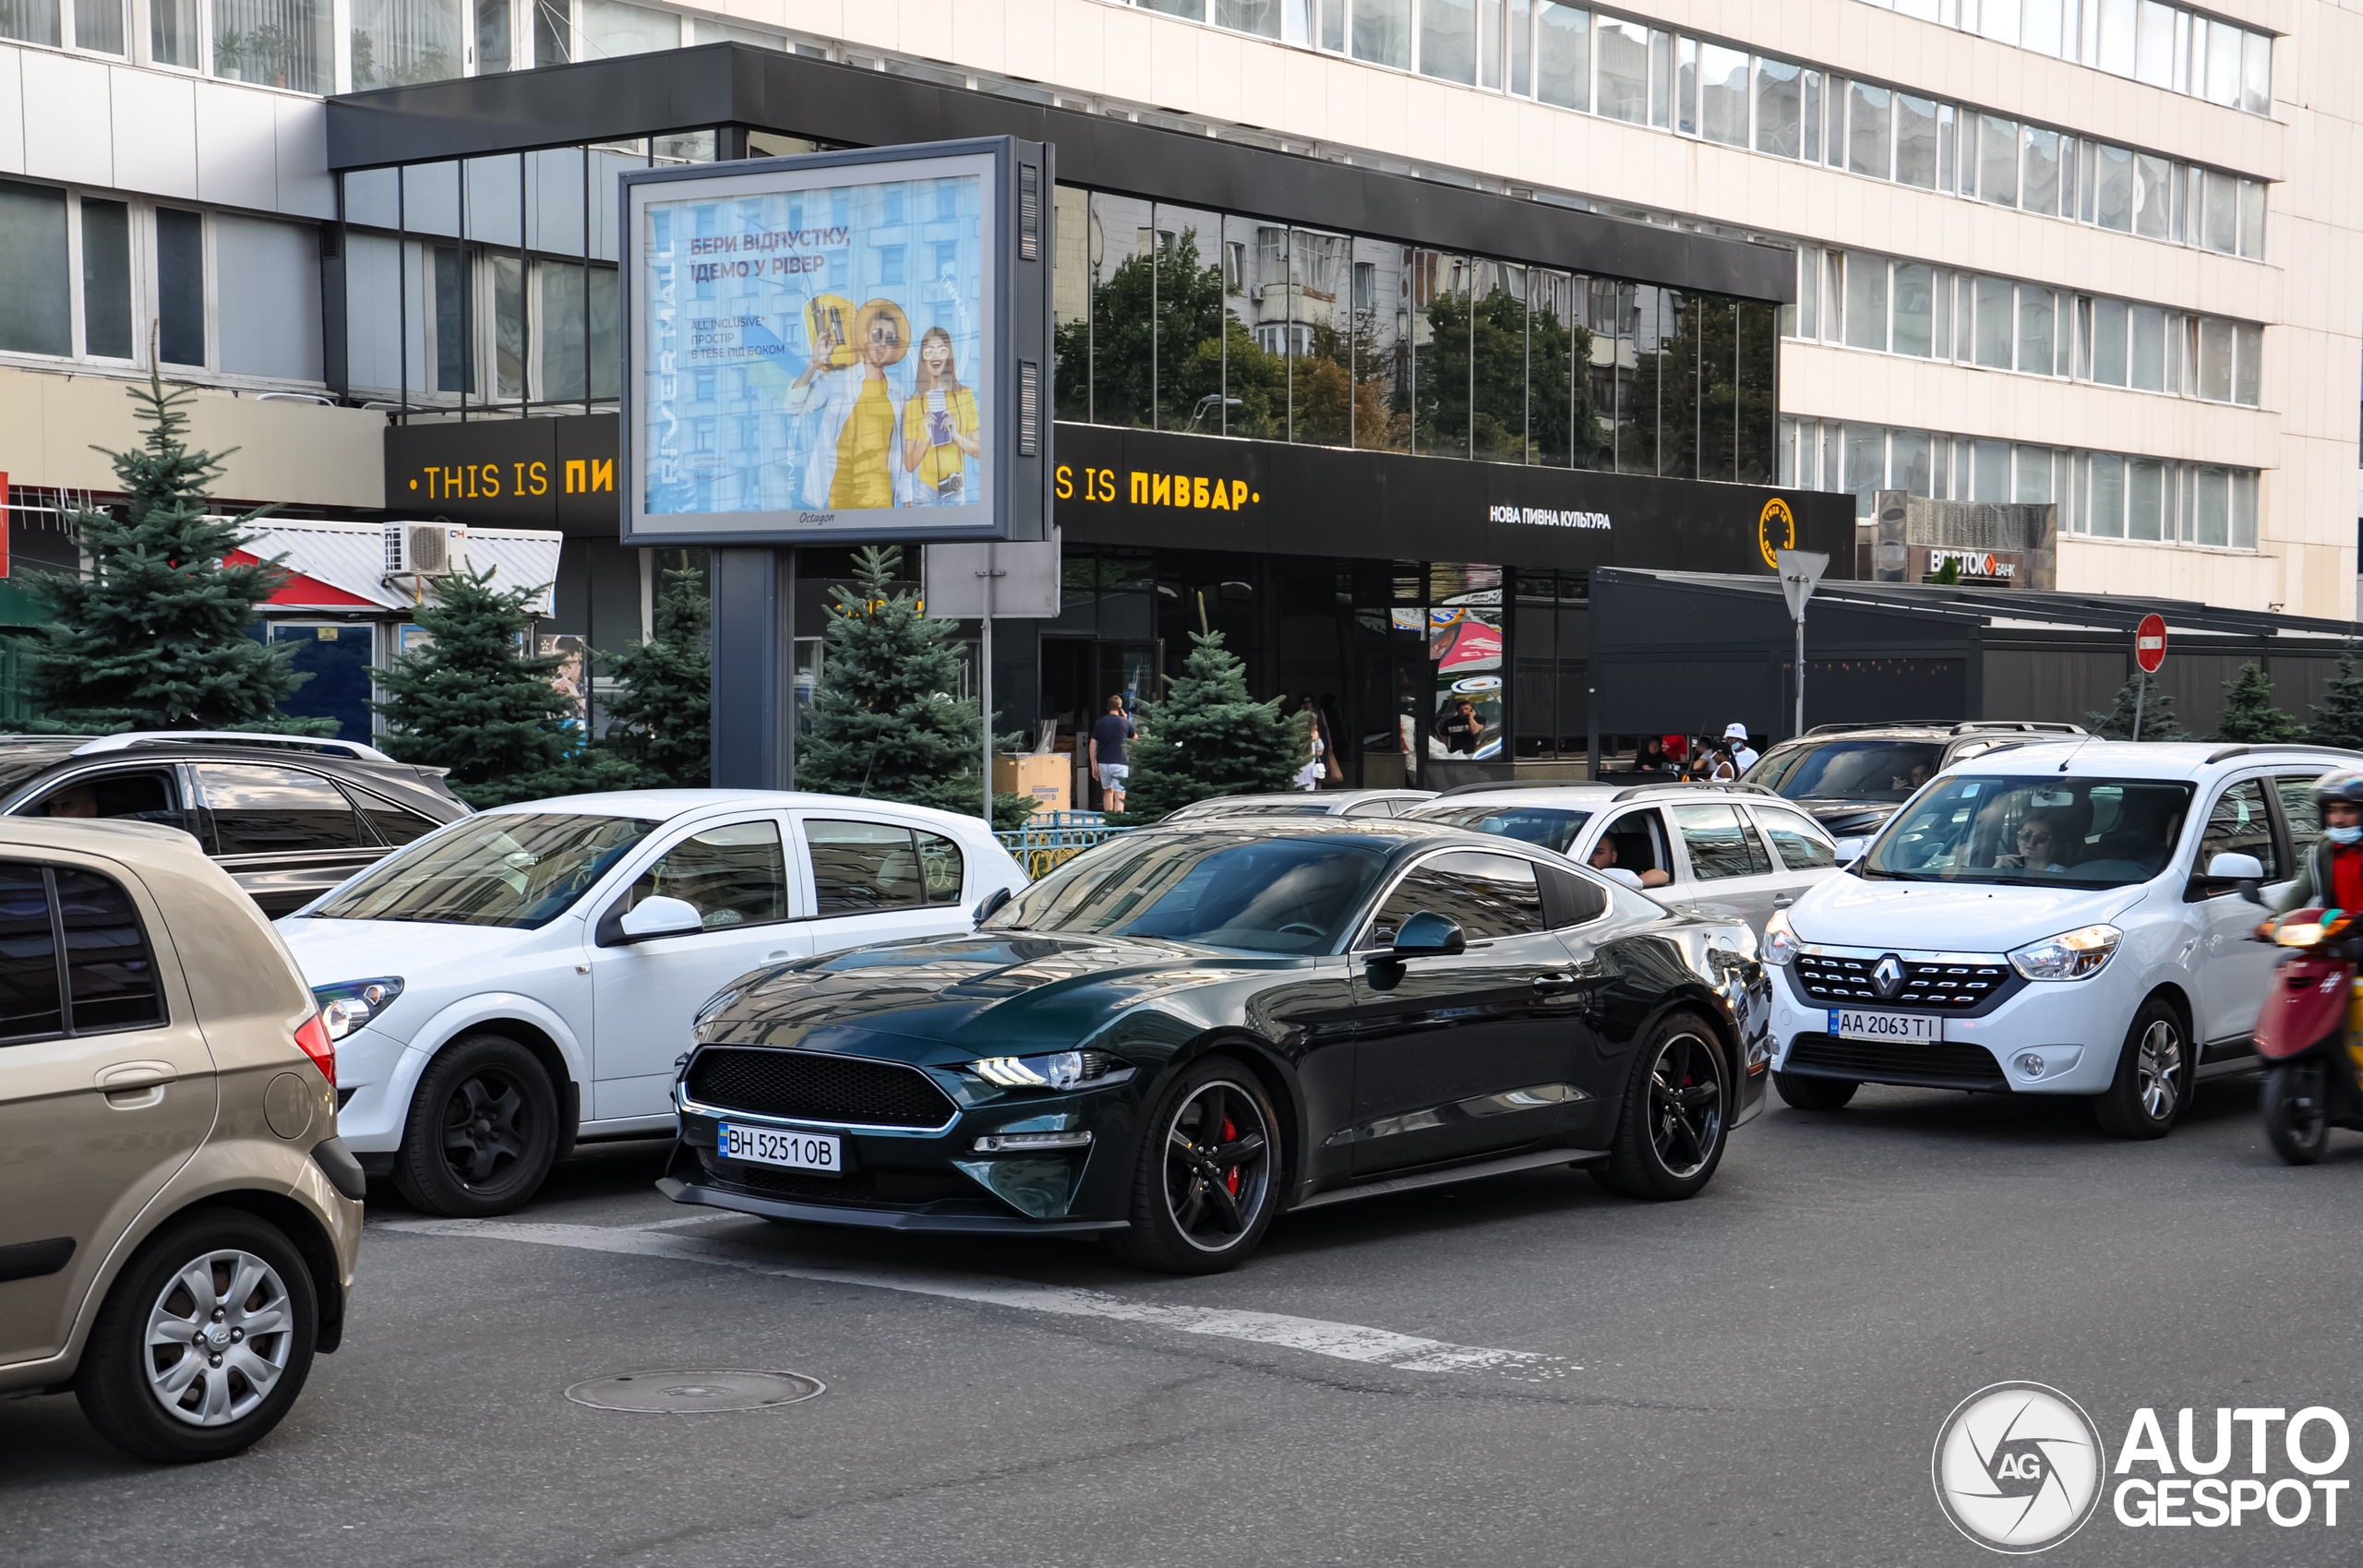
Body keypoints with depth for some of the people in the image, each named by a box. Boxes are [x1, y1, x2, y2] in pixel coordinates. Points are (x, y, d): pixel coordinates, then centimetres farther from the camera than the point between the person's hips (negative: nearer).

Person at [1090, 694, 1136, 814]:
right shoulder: (1124, 723, -2)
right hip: (1119, 763, -4)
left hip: (1103, 763, 4)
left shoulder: (1100, 723, 3)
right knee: (1119, 795, -5)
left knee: (1108, 791, 22)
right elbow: (1135, 737, 17)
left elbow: (1093, 745, 2)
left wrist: (1094, 765, 8)